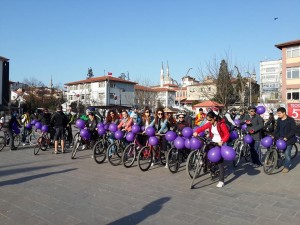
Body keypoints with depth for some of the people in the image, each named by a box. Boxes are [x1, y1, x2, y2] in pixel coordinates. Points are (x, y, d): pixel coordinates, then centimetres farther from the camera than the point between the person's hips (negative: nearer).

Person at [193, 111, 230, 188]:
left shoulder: (221, 124, -20)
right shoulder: (210, 124, -2)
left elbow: (227, 134, -17)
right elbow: (203, 127, -9)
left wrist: (222, 141, -32)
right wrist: (196, 132, -28)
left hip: (220, 144, -6)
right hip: (213, 143, 7)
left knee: (220, 162, -7)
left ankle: (221, 181, 0)